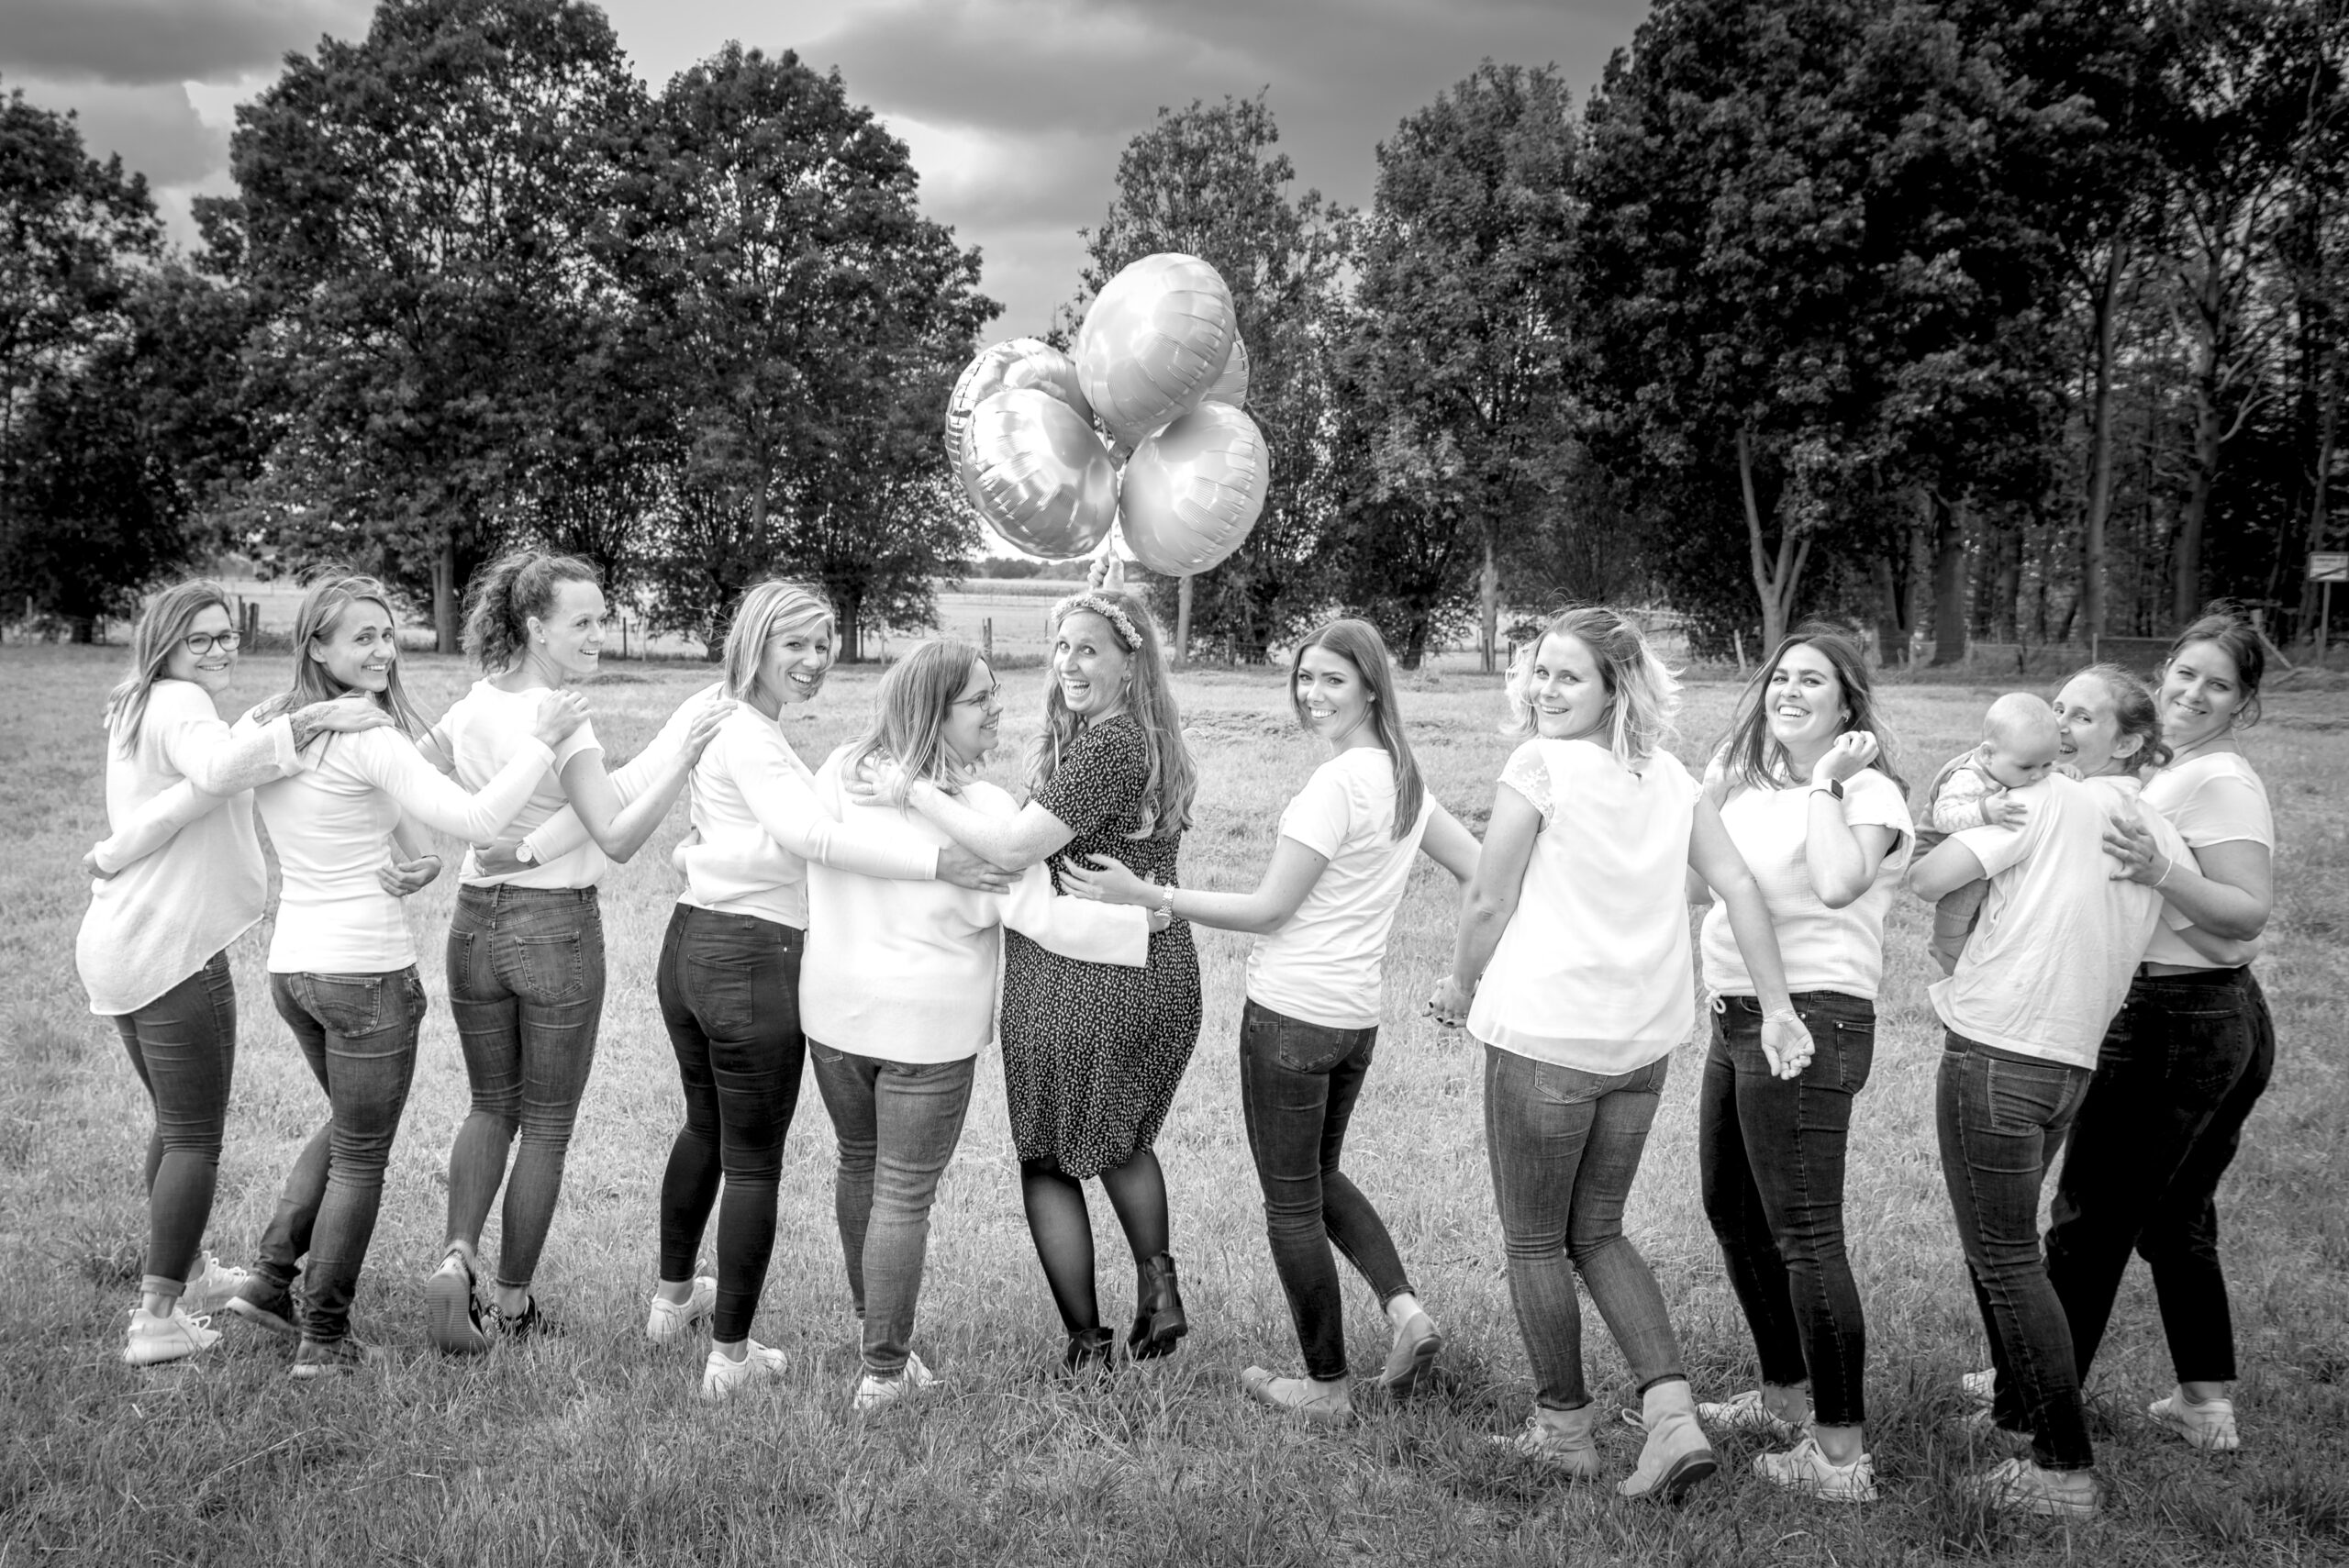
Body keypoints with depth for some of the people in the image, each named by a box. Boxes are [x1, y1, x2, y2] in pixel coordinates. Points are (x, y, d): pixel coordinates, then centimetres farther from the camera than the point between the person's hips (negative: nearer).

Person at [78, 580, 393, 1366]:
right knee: (196, 1136, -1)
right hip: (173, 949, -10)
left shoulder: (136, 711, 19)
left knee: (174, 1121, 23)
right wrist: (312, 718, -37)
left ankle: (186, 1272, 37)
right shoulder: (179, 705, -14)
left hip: (112, 946, 10)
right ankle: (158, 1319, 1)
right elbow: (217, 768, -35)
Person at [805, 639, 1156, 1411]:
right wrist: (1140, 920, -11)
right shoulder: (982, 810, -19)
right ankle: (883, 1370, 11)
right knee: (905, 1194, 4)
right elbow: (1044, 918, -20)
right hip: (929, 1027, -5)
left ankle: (873, 1322, 40)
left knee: (859, 1164, 23)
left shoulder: (842, 770, -5)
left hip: (834, 1010, 5)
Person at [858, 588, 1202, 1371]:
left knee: (1049, 1161, 10)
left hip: (1075, 987, -8)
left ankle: (1086, 1344, 16)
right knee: (1122, 1138, 30)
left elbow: (1015, 848, -23)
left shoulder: (1107, 749, -19)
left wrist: (916, 790, -20)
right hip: (1159, 977, 8)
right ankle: (1157, 1284, 23)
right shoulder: (1151, 743, 10)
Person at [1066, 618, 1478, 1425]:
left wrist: (1144, 895, -14)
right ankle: (1404, 1308, 12)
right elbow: (1486, 874, 12)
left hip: (1290, 1014, -8)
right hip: (1357, 1017, 8)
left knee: (1291, 1202, 6)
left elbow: (1267, 910, -17)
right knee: (1320, 1177, 26)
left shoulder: (1335, 784, -18)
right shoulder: (1403, 778, 8)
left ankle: (1326, 1388, 15)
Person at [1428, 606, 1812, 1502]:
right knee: (1599, 1234, 19)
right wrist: (1778, 1009, 2)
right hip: (1645, 1042, 7)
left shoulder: (1539, 766, -11)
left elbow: (1488, 904, -9)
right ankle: (1672, 1413, 6)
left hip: (1545, 1035, -6)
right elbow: (1739, 887, 2)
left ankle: (1564, 1430, 21)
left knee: (1534, 1244, 11)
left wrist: (1461, 989, 8)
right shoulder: (1667, 774, 8)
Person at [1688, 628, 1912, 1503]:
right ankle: (1785, 1396, 36)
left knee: (1804, 1233, -8)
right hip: (1737, 1018, 9)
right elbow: (1693, 886, 15)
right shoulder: (1752, 785, 14)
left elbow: (1839, 883, -30)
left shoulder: (1868, 791, -10)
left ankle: (1842, 1454, -1)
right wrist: (1711, 799, 4)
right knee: (1732, 1211, 19)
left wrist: (1827, 782, -20)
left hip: (1810, 1020, -9)